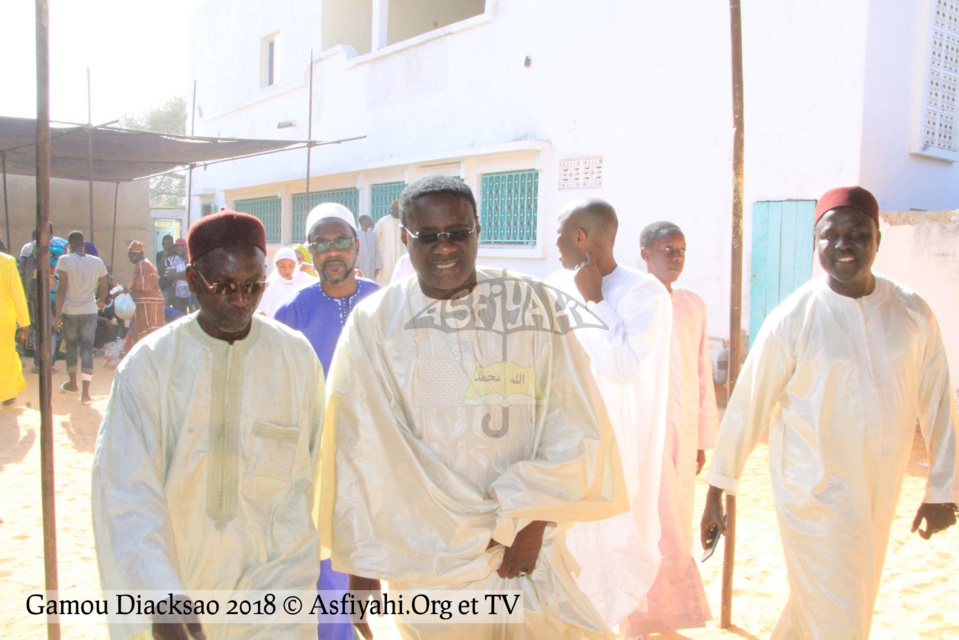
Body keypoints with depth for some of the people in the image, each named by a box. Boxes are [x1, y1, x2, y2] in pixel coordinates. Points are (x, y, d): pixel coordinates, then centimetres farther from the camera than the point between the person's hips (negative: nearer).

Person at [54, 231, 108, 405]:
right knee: (87, 349, 2)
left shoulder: (65, 260, -8)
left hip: (70, 312, -1)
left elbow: (62, 289, -13)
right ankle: (85, 392, -6)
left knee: (71, 347, 17)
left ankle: (72, 383, 34)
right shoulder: (97, 262, 1)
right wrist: (101, 302, 29)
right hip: (90, 312, 1)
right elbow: (104, 288, 7)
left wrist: (57, 315, -10)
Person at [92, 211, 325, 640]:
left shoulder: (297, 356, -4)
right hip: (176, 574, 0)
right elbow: (127, 490, -14)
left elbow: (308, 472, 0)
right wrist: (162, 595, -24)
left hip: (273, 573, 1)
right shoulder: (149, 363, -9)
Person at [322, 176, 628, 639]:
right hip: (429, 561, 0)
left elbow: (574, 426, -3)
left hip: (530, 552, 1)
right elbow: (359, 452, -3)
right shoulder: (373, 324, -4)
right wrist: (362, 566, -2)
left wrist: (533, 520, -9)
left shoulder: (533, 307, -2)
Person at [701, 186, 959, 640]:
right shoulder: (792, 320, -13)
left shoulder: (913, 313, -1)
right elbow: (747, 406, -8)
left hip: (880, 493, 5)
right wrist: (717, 492, -5)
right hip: (815, 495, -4)